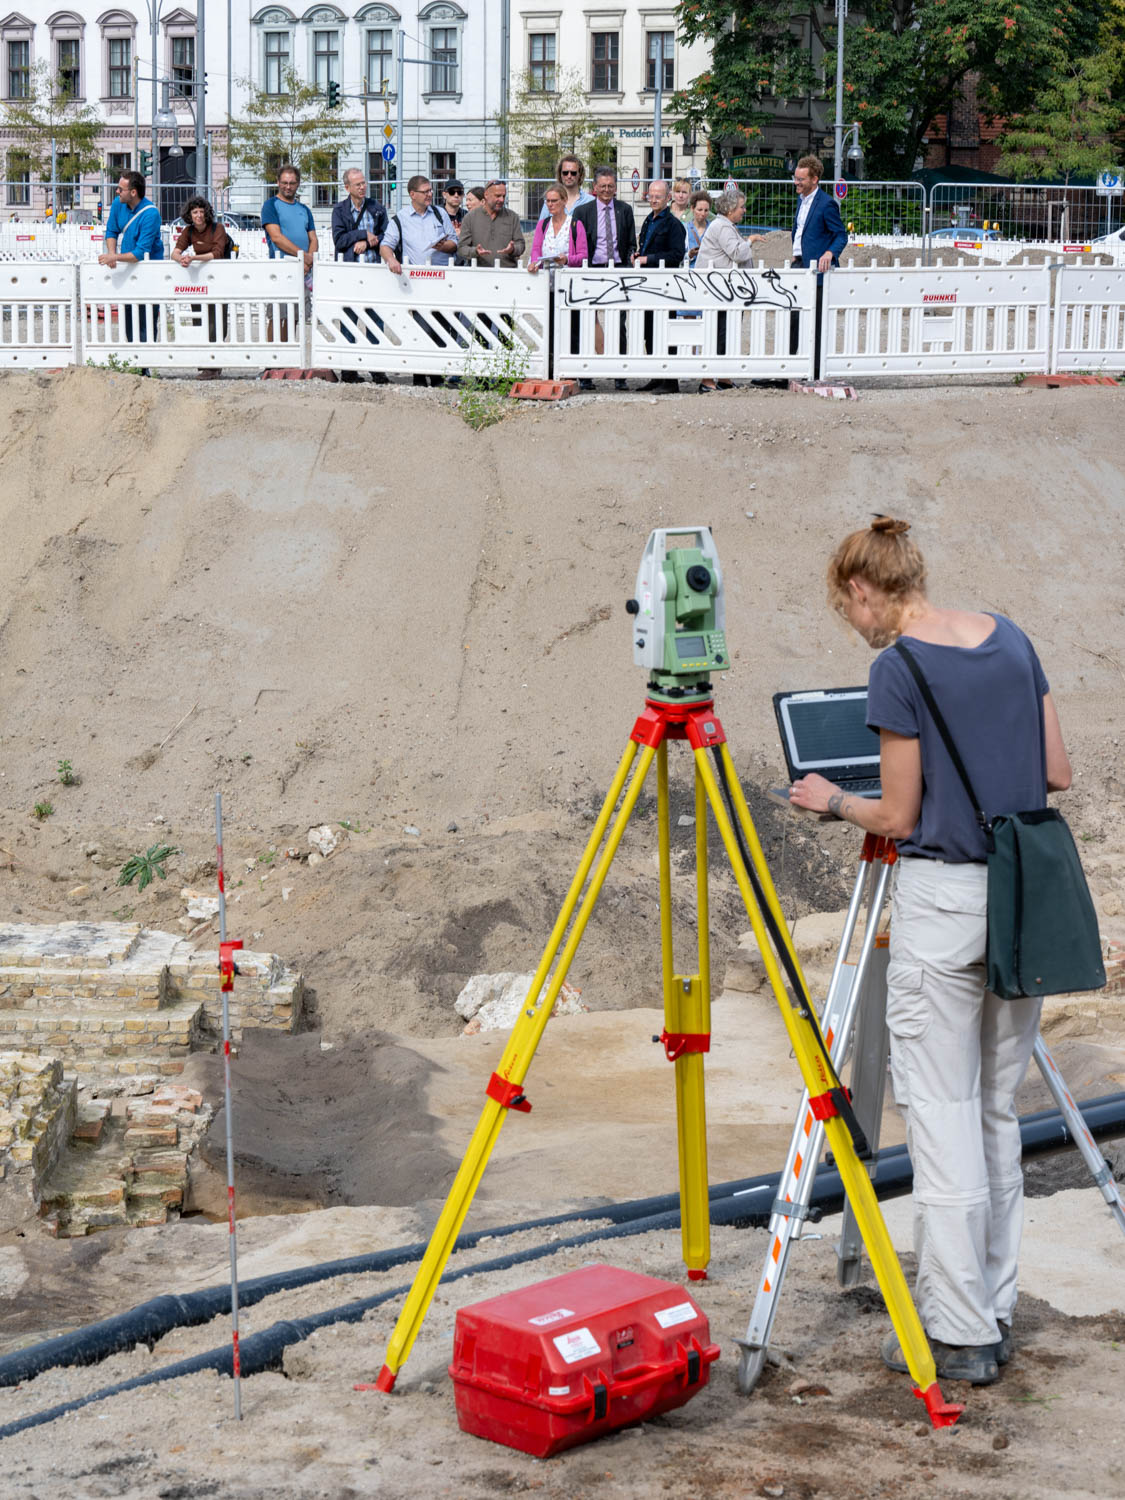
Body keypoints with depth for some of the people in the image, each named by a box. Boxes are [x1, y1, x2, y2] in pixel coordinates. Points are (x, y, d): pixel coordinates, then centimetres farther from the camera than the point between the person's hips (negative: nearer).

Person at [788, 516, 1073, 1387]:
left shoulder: (899, 670, -11)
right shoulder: (1011, 639, 8)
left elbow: (900, 818, -7)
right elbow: (1057, 774, 11)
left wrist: (831, 802, 11)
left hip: (942, 900, -7)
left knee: (942, 1116, -1)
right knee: (999, 1112, 15)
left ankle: (959, 1334, 1)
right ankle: (996, 1313, 20)